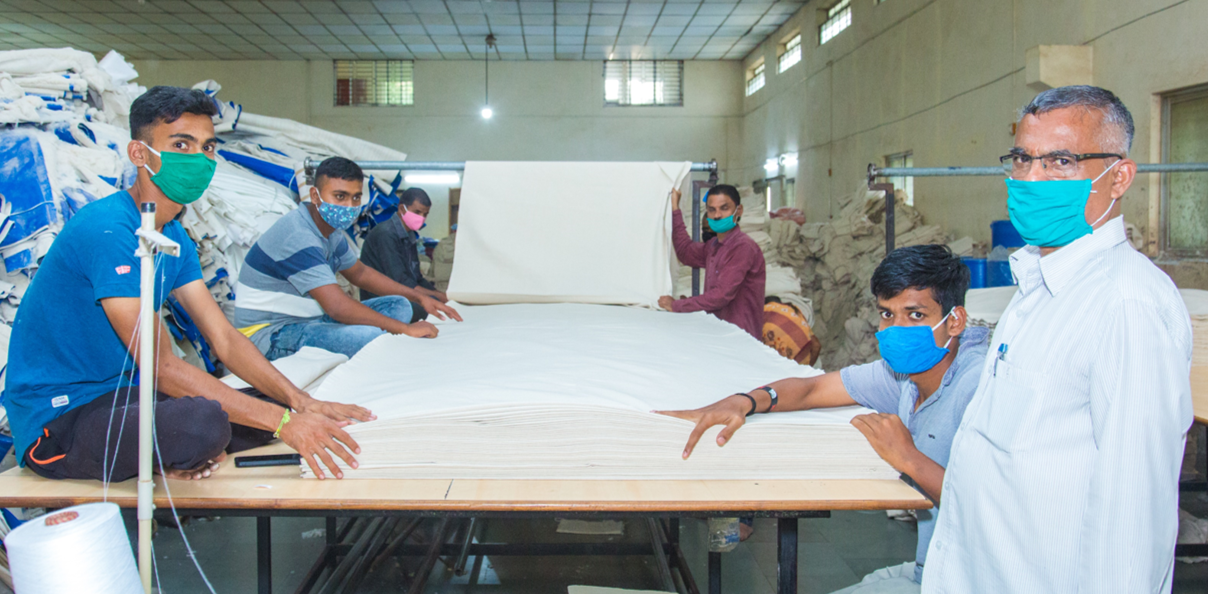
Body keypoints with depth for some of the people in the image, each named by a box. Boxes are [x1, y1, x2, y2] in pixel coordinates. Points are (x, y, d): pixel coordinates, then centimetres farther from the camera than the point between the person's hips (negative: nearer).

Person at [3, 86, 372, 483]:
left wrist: (303, 403, -11)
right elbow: (161, 368, -25)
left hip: (120, 394, 9)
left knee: (275, 408, 1)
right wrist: (283, 421, -27)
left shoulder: (174, 238, 8)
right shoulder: (109, 231, -22)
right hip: (60, 419, -9)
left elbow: (224, 339, 4)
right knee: (204, 421, -35)